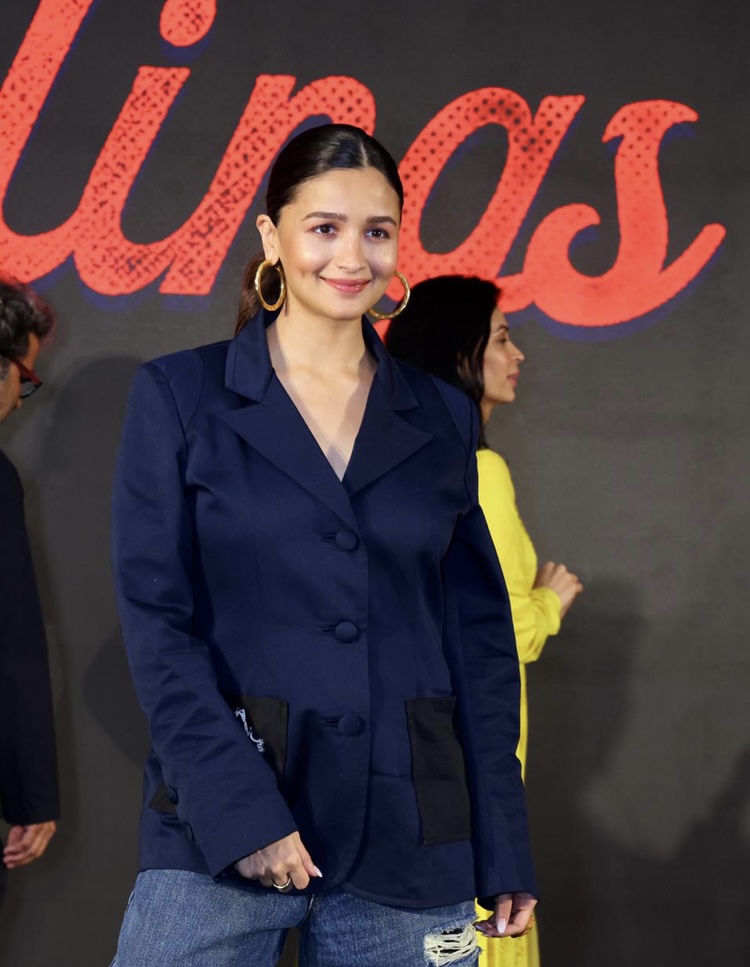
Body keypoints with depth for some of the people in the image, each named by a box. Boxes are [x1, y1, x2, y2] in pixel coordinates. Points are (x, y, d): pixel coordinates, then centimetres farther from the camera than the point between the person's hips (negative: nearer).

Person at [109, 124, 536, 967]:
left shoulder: (442, 421, 10)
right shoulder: (178, 395, 2)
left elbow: (479, 636, 10)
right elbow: (153, 612, -4)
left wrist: (503, 852, 5)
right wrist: (235, 804, -15)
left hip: (406, 839, 2)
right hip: (216, 836, -2)